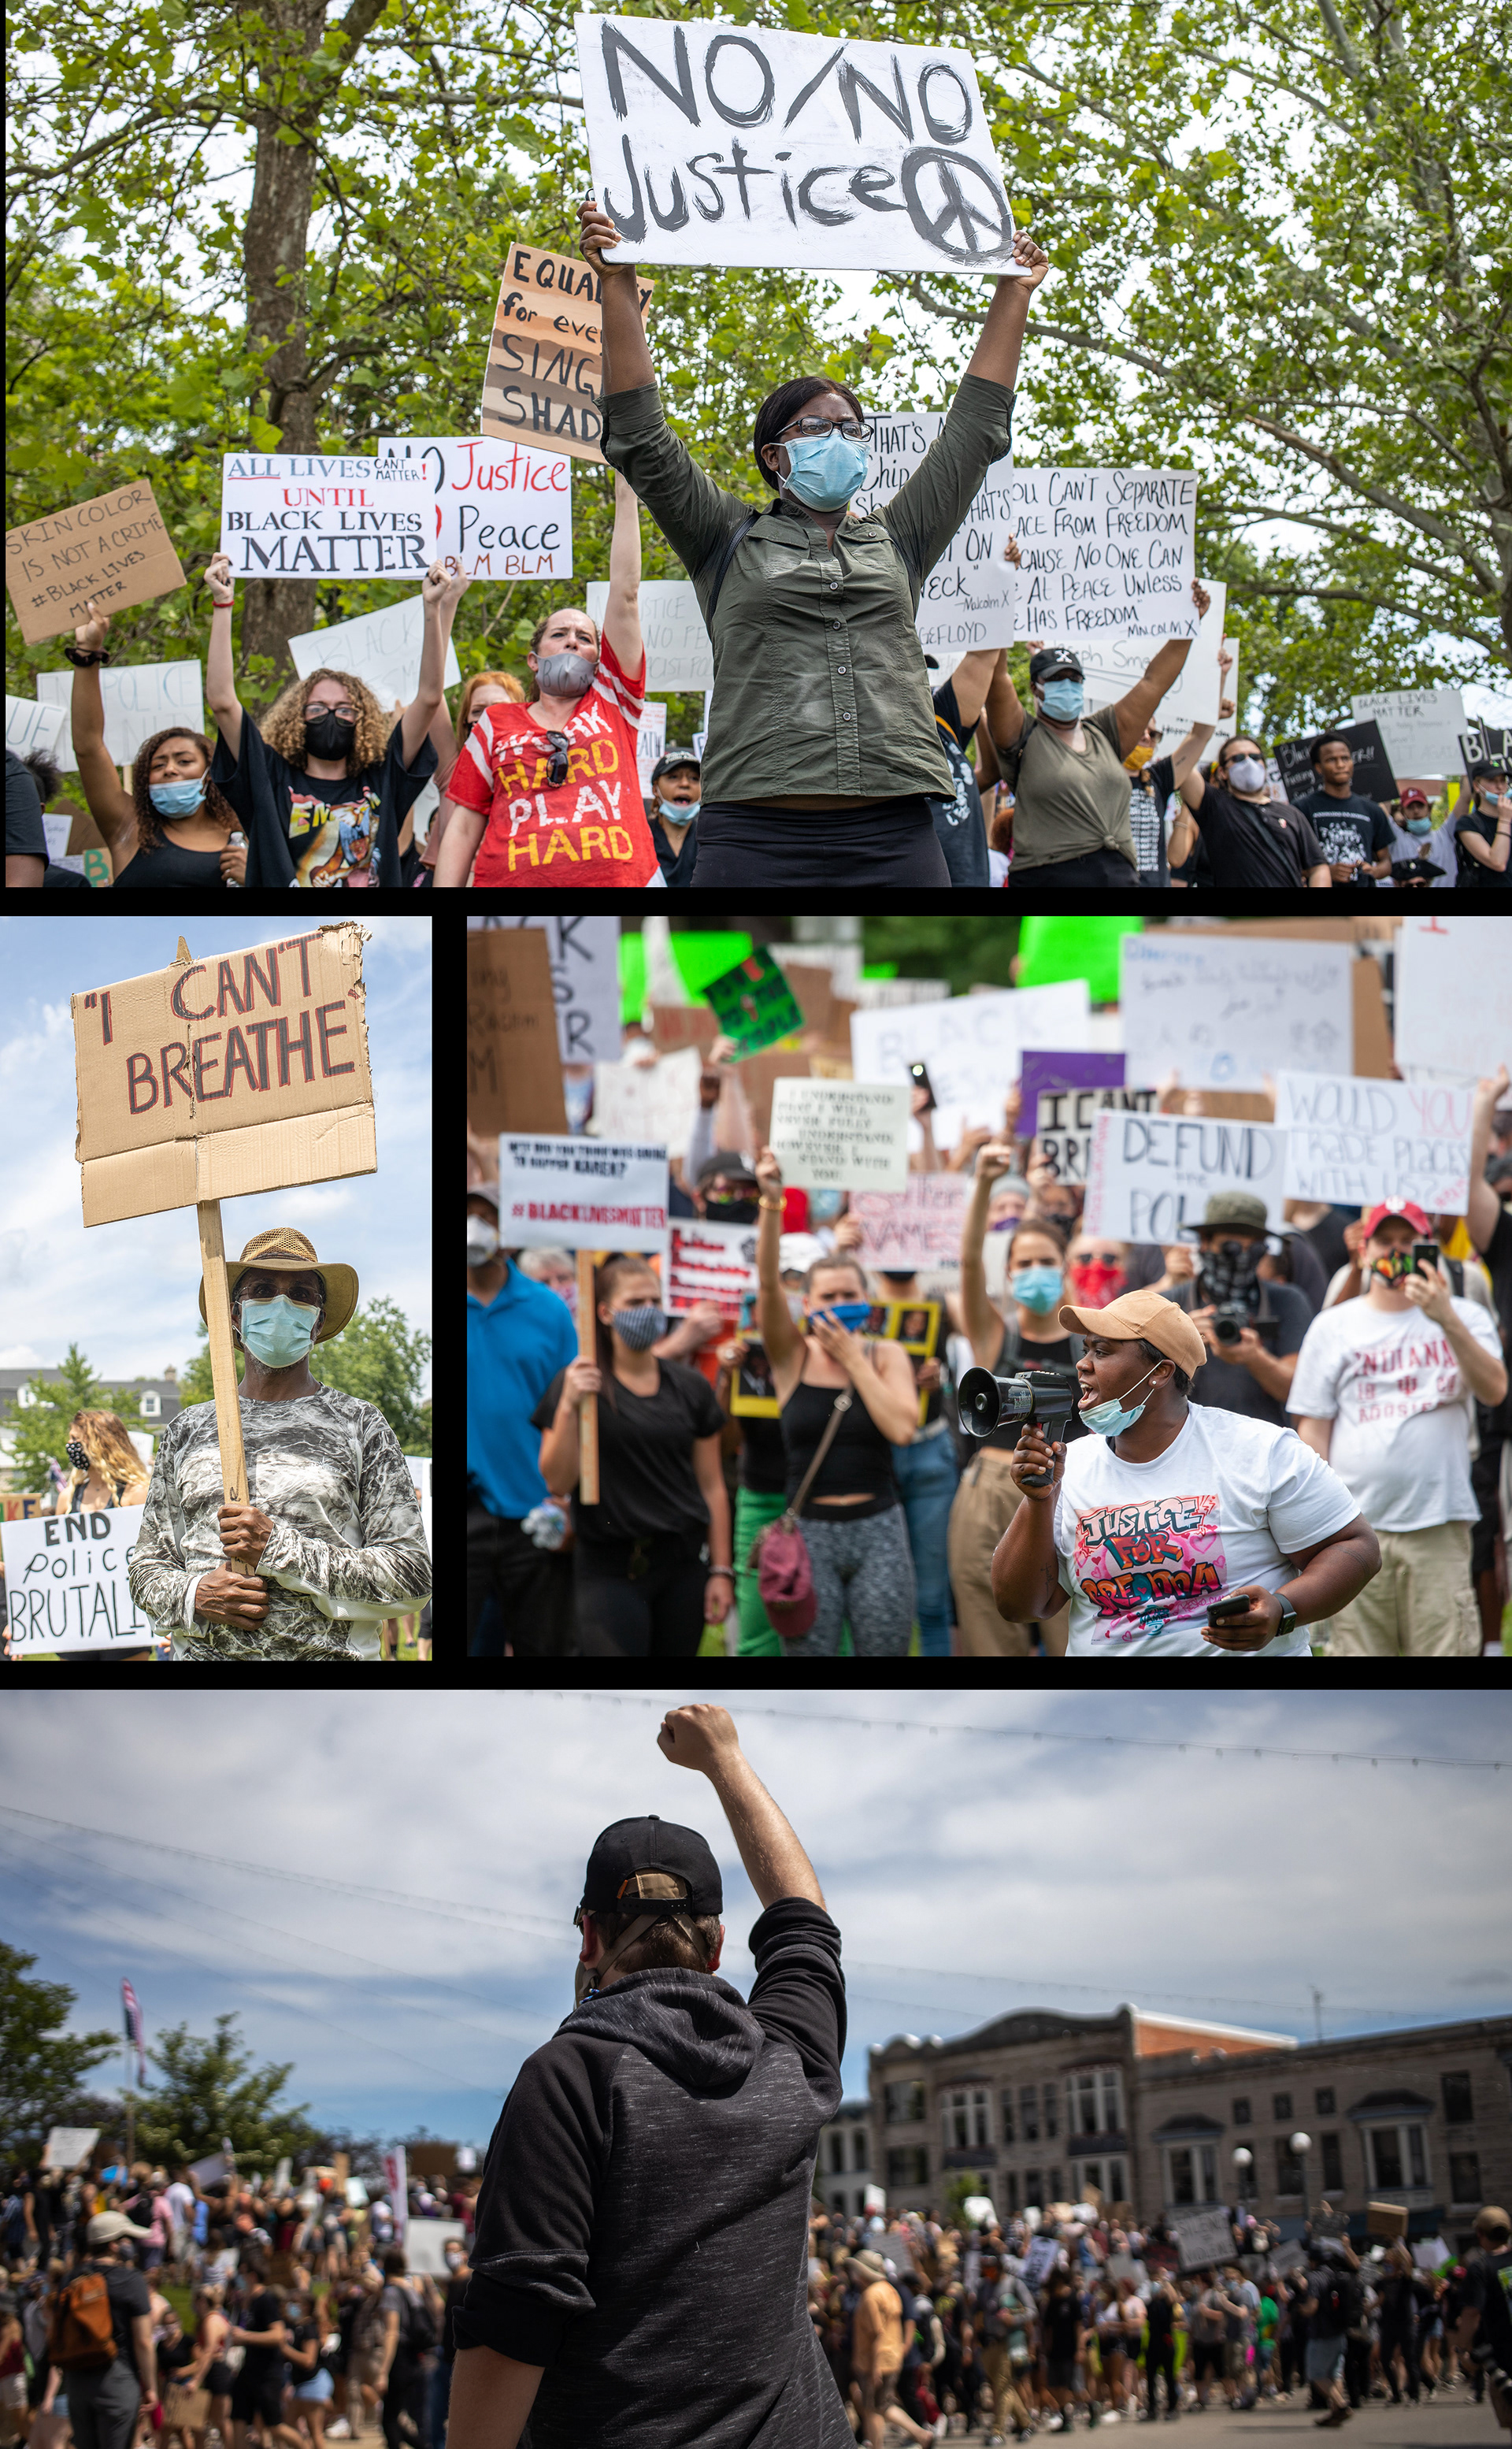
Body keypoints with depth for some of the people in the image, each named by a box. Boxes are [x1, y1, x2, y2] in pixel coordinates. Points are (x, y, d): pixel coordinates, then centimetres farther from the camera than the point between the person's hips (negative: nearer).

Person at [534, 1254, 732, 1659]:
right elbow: (558, 1483, -6)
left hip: (683, 1564, 4)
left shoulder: (690, 1388, 9)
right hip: (609, 1568, -4)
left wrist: (721, 1570, 6)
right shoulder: (578, 1383, -1)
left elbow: (711, 1487, 11)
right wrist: (568, 1407, -17)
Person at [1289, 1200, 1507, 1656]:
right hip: (1356, 1532, 1)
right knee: (1359, 1649, 0)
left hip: (1440, 1529, -1)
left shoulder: (1465, 1319, 10)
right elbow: (1312, 1426, 9)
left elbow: (1494, 1391, -7)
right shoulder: (1332, 1326, 11)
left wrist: (1447, 1320, -20)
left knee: (1446, 1649, -6)